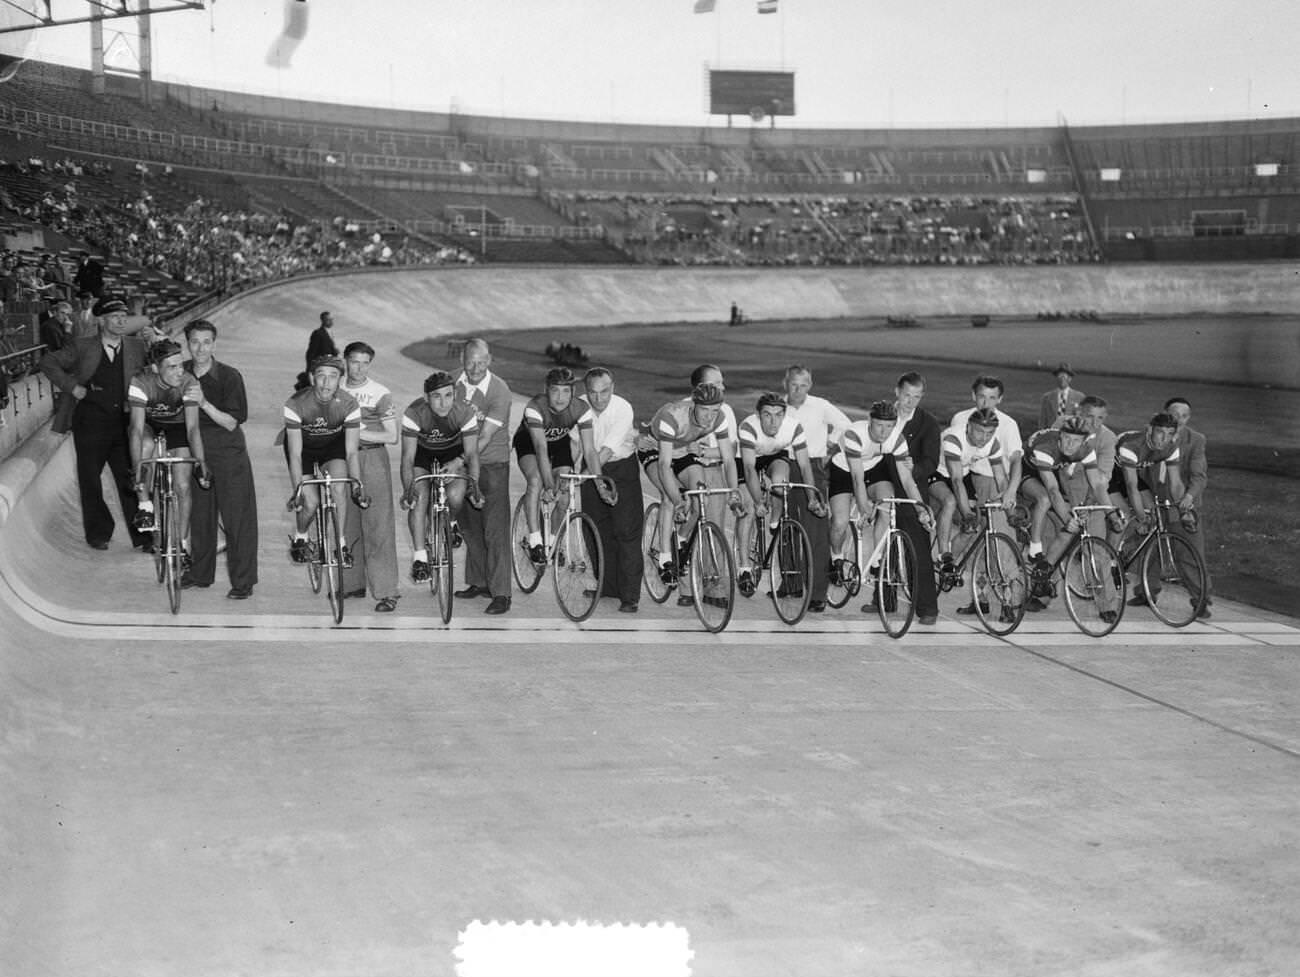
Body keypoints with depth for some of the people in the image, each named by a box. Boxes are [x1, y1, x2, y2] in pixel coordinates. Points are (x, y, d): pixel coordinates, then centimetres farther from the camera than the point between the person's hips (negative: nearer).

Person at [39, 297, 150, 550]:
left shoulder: (136, 347, 8)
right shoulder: (83, 347, 1)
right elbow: (48, 362, 4)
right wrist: (71, 386, -5)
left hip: (123, 422, 1)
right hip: (90, 422, -1)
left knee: (130, 479, -1)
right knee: (90, 481, 6)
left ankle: (142, 535, 5)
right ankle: (98, 534, 19)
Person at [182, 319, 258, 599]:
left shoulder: (229, 376, -11)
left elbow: (232, 423, -13)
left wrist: (204, 403, -25)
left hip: (228, 452, -4)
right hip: (195, 450, 4)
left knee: (237, 516, -5)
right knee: (199, 514, 9)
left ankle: (243, 582, -1)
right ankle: (201, 573, 23)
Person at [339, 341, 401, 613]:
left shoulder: (380, 393, -4)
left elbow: (392, 436, -7)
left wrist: (359, 432, -15)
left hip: (372, 458, -4)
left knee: (378, 525, -7)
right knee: (346, 521, 7)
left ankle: (386, 592, -8)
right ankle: (352, 583, 19)